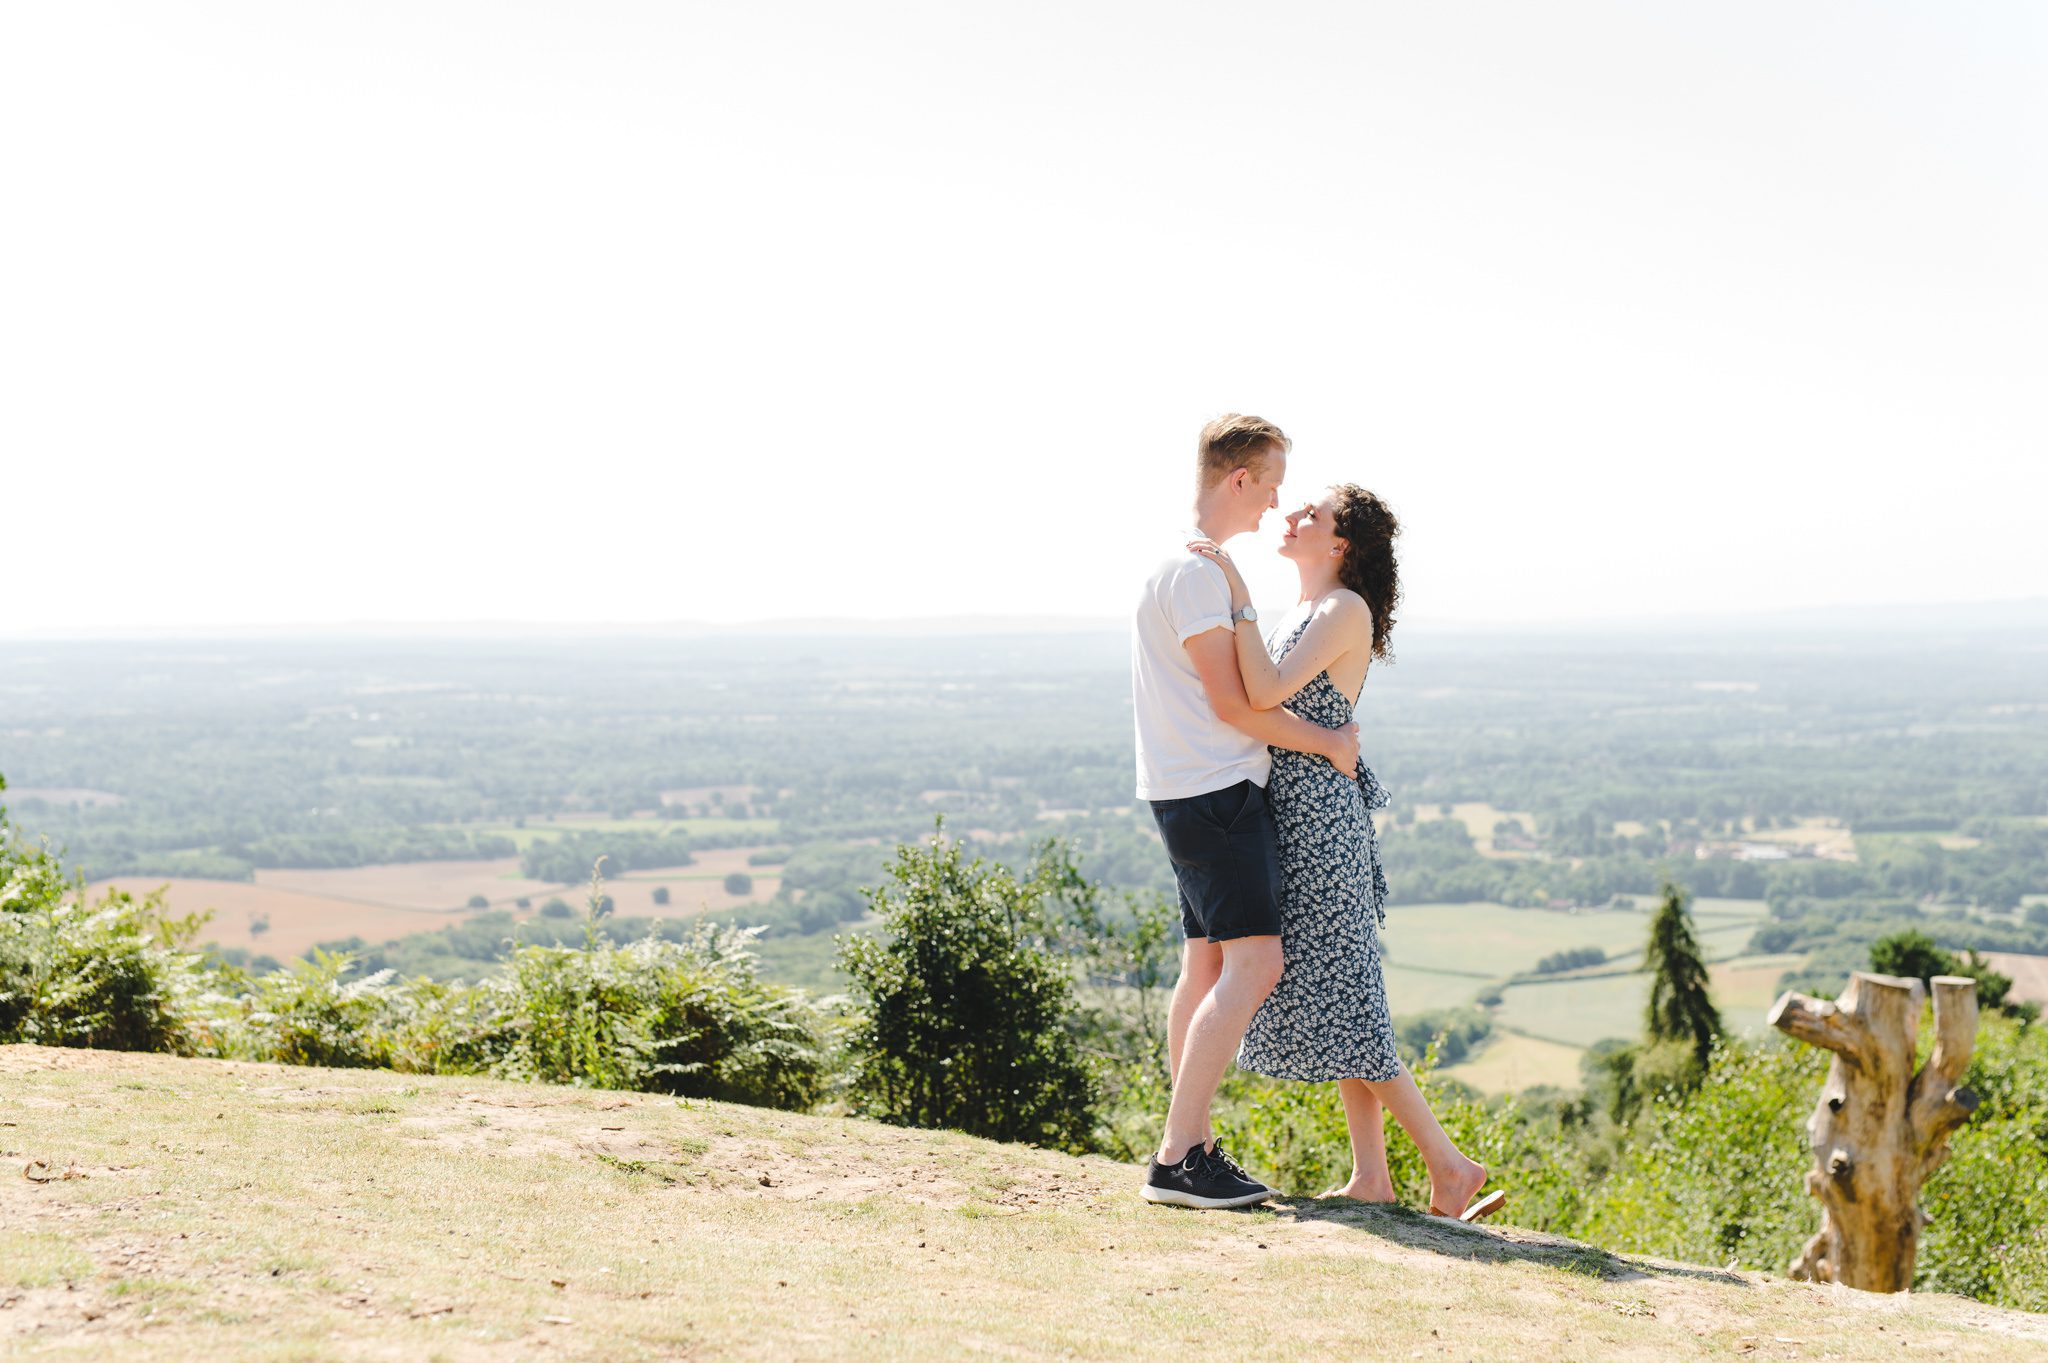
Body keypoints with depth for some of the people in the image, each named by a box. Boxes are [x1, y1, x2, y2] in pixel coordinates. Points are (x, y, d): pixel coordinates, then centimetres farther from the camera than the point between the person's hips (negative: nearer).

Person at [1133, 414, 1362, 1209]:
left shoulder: (1190, 563, 18)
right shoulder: (1194, 570, -15)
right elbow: (1232, 703, -17)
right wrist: (1327, 744, -6)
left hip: (1202, 792, 11)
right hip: (1214, 790, -11)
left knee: (1208, 966, 10)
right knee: (1253, 962, -13)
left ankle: (1192, 1149, 13)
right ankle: (1177, 1157, -14)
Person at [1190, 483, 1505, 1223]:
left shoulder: (1346, 611, -13)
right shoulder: (1301, 612, 15)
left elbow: (1266, 693, -24)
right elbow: (1265, 699, 20)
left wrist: (1237, 594, -23)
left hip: (1321, 813, -10)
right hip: (1292, 809, 10)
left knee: (1336, 996, -7)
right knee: (1332, 996, 9)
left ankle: (1449, 1164, 0)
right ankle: (1371, 1177, 14)